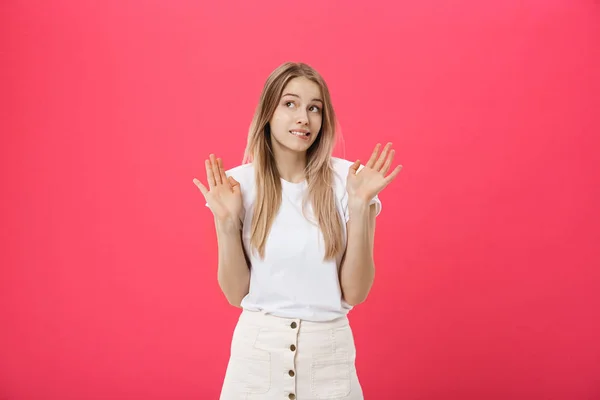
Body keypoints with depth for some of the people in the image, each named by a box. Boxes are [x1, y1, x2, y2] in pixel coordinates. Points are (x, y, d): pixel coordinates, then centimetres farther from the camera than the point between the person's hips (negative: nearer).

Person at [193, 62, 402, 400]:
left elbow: (356, 293, -9)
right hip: (257, 349, 1)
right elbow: (235, 293, -3)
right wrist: (226, 222, -16)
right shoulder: (241, 182, -5)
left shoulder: (348, 179, -9)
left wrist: (360, 207, -18)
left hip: (329, 352, 0)